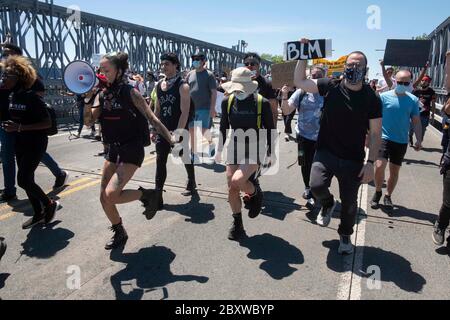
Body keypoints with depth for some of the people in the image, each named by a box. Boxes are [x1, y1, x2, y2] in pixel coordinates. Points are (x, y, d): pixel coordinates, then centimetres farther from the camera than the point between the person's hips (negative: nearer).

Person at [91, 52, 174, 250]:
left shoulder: (130, 93, -12)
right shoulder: (104, 94, 7)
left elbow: (152, 119, -11)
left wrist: (171, 140, -11)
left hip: (132, 150, -7)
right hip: (114, 149, 7)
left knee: (111, 195, -20)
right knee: (104, 198, 8)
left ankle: (146, 194, 7)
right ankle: (119, 234, 29)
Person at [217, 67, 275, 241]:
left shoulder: (262, 103, -10)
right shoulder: (227, 101, 0)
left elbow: (270, 129, -1)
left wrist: (271, 154, -1)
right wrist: (219, 150, 15)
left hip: (255, 150, -4)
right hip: (234, 148, 4)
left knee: (237, 180, -27)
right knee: (232, 189, 4)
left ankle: (255, 193, 9)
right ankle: (237, 225, 24)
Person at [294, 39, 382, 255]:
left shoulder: (371, 98, -4)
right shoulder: (331, 87, -2)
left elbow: (375, 133, -1)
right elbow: (299, 82, 3)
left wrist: (370, 162, -7)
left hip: (353, 160, 0)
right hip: (325, 152, 0)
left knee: (349, 202, 9)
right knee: (317, 186, -22)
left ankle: (345, 235, 39)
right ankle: (327, 204, 17)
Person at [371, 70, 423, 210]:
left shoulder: (413, 100, 1)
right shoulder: (384, 96, -6)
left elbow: (416, 121, 7)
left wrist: (419, 140, 0)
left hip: (401, 141, 3)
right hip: (384, 138, -2)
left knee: (394, 171, 10)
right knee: (379, 166, -16)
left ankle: (388, 196, 29)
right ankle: (378, 192, 10)